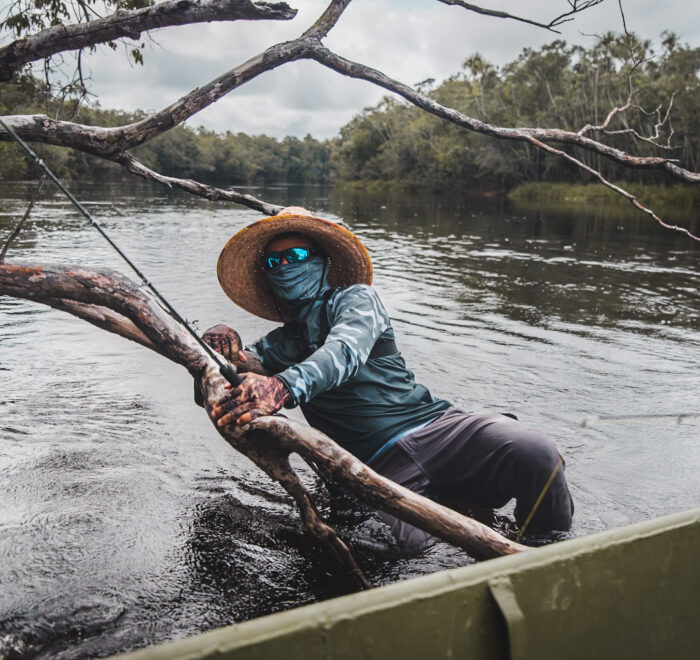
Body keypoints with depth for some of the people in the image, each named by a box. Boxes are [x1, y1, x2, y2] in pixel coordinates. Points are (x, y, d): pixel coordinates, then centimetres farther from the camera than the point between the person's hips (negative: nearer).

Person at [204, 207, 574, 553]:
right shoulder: (282, 343, 22)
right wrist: (223, 344, -10)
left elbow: (345, 353, -14)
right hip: (379, 464, 1)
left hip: (434, 426, -1)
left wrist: (283, 386, -34)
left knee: (533, 453, -29)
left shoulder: (355, 297, 9)